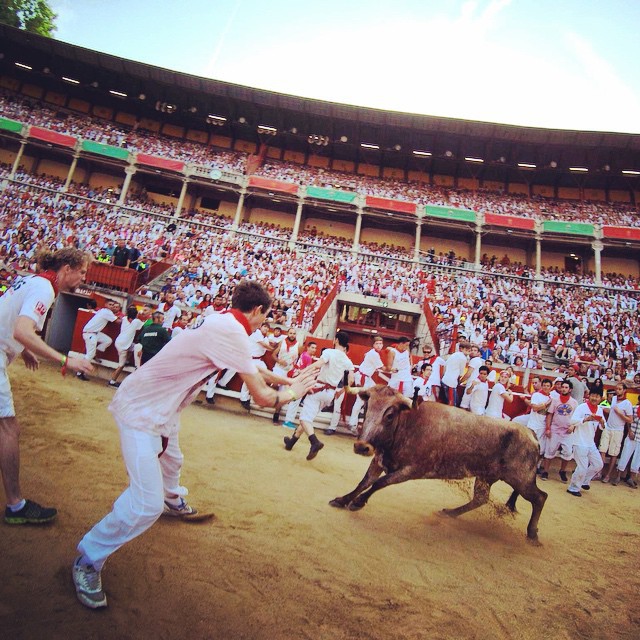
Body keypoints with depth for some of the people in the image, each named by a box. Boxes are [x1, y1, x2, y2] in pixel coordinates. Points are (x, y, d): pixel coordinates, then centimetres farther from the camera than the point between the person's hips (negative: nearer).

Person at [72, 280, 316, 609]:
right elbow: (262, 397, -23)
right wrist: (292, 393, -4)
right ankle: (88, 560, 11)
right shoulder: (232, 332, -27)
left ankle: (174, 501, 62)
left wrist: (288, 379, 21)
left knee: (171, 460, 33)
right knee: (147, 504, -11)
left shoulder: (222, 321, 3)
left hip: (162, 407, 10)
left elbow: (252, 368, 19)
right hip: (143, 410, -10)